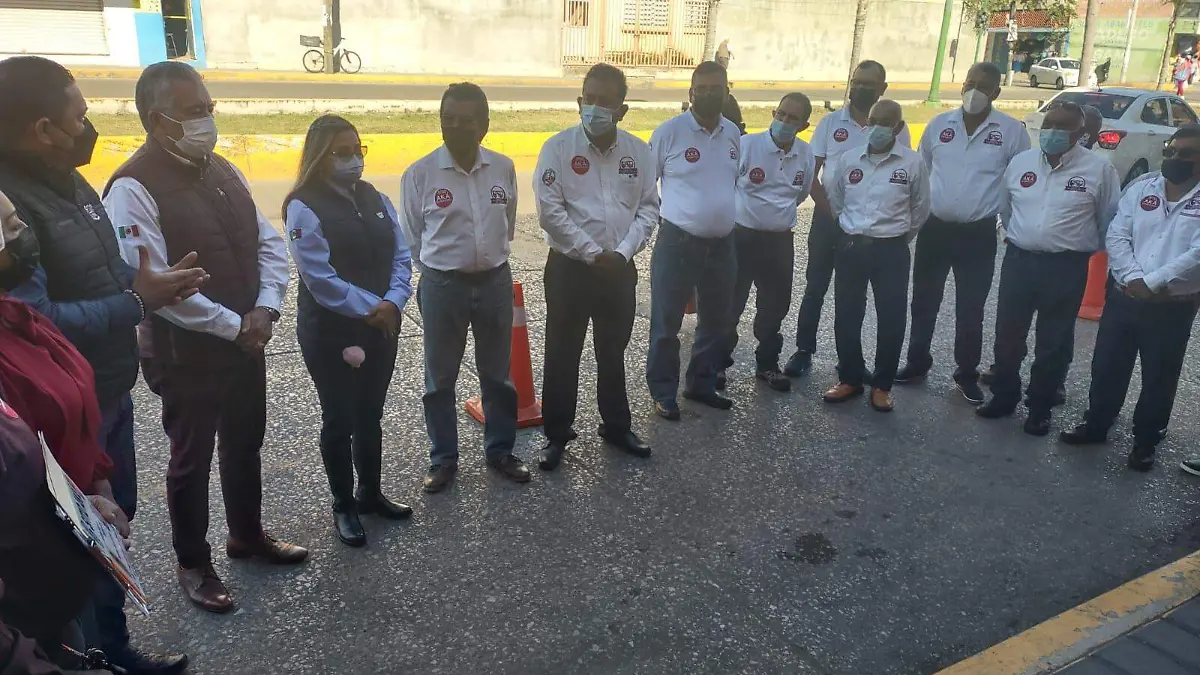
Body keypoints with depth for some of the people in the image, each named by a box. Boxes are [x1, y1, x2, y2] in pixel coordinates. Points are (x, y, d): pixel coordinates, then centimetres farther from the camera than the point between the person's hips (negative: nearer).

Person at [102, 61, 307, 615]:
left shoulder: (223, 171, 6)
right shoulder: (134, 189, -18)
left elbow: (270, 244, 7)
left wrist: (265, 308, -9)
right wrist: (234, 325, -18)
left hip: (245, 341, 7)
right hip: (185, 353, -7)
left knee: (245, 446, 21)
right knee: (191, 459, 9)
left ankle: (247, 535, 42)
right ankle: (192, 565, 30)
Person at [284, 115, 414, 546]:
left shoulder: (374, 198, 6)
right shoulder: (304, 208, -13)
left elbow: (400, 257, 3)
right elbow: (320, 278, -18)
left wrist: (393, 303, -13)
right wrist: (371, 308, -15)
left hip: (382, 326, 6)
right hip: (330, 331, -5)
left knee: (370, 413, 17)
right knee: (340, 418, 7)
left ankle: (370, 493, 34)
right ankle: (343, 506, 24)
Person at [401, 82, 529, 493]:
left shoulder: (503, 168, -1)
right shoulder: (420, 173, -9)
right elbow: (412, 237, 2)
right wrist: (440, 265, 8)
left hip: (495, 281, 2)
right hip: (442, 284, -2)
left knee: (497, 374, 14)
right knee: (440, 378, 9)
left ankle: (500, 451, 30)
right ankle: (443, 459, 25)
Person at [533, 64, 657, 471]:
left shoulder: (638, 151, 2)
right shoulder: (559, 147, -9)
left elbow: (648, 207, 4)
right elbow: (550, 211, -14)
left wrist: (623, 252, -10)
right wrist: (593, 253, -15)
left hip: (620, 269, 3)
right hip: (569, 268, -3)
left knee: (613, 352, 16)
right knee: (562, 354, 6)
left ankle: (617, 427, 32)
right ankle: (557, 435, 20)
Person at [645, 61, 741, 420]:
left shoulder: (733, 133, 7)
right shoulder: (669, 131, -9)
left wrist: (724, 213, 16)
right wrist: (658, 217, -6)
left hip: (722, 243, 6)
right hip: (677, 242, -5)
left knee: (717, 320, 15)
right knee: (667, 322, 2)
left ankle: (701, 384, 32)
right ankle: (663, 393, 17)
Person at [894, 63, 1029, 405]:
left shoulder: (1012, 131, -5)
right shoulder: (939, 125, 2)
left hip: (979, 234, -2)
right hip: (934, 228, 2)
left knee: (970, 308, 8)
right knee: (924, 301, 11)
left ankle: (967, 373, 23)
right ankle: (917, 362, 27)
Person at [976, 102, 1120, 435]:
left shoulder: (1099, 169, -6)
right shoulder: (1020, 162, 4)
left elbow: (1109, 221, 4)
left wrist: (1083, 247, 12)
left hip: (1067, 267, -3)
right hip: (1018, 260, 3)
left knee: (1053, 342, 8)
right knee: (1008, 334, 11)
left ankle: (1040, 408, 22)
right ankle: (1004, 396, 28)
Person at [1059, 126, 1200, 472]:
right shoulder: (1140, 189, 5)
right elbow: (1116, 236, -1)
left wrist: (1152, 283, -19)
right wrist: (1134, 279, -14)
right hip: (1123, 297, 3)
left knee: (1158, 379, 9)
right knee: (1106, 367, 12)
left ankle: (1145, 441, 26)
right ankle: (1096, 424, 31)